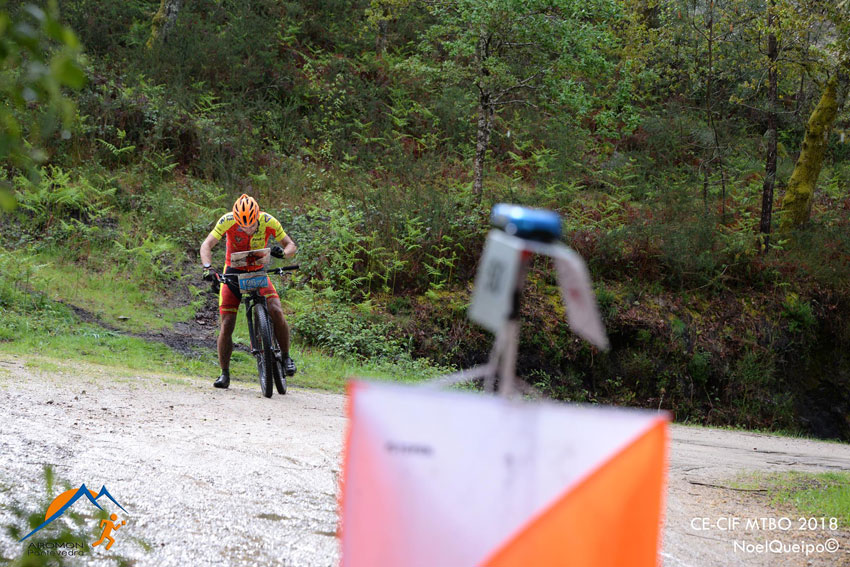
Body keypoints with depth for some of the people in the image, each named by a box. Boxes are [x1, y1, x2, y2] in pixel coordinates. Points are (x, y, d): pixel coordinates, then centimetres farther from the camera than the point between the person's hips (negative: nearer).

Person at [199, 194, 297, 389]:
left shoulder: (269, 222, -20)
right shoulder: (227, 221, -23)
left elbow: (291, 245, -12)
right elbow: (207, 245, -26)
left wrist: (283, 252, -35)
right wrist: (208, 268, -44)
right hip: (233, 272, 0)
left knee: (276, 311, -24)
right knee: (227, 324, -7)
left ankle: (286, 357, -6)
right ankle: (224, 374, 6)